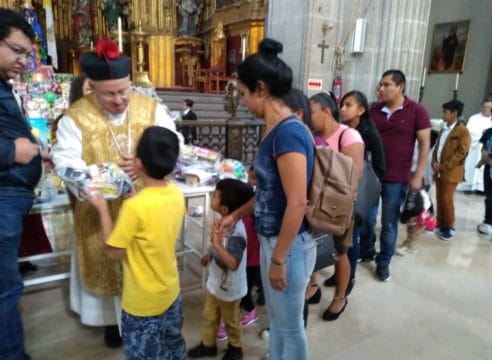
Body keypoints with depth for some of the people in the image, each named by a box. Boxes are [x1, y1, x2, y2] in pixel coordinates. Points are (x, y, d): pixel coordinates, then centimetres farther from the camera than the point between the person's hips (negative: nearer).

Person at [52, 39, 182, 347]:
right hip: (102, 212, -1)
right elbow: (65, 162, -15)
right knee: (109, 264, 14)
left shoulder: (151, 108, -6)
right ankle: (114, 319, 37)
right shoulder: (75, 117, -10)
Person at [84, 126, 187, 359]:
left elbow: (113, 252, -19)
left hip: (143, 302, -6)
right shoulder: (177, 194, -10)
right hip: (171, 292, 6)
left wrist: (102, 209, -13)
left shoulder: (134, 206, -30)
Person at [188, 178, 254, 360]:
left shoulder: (236, 233, -36)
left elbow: (233, 264, -40)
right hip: (215, 281, 8)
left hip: (228, 287, -8)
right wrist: (210, 255, 14)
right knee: (209, 315, 25)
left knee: (231, 320, 19)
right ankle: (208, 344, 47)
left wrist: (217, 244, -45)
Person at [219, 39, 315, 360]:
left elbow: (297, 204, -26)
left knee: (290, 326, 14)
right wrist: (237, 215, 21)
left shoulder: (288, 132, -24)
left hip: (290, 247, -9)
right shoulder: (276, 130, 5)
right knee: (276, 318, 27)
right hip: (272, 240, 9)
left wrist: (279, 259, -19)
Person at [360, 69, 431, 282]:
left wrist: (418, 175, -10)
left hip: (397, 178, -3)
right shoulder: (373, 111, 3)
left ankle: (383, 262, 25)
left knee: (389, 223, 8)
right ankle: (366, 251, 35)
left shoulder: (416, 111, -6)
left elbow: (424, 144, -5)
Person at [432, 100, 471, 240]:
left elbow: (461, 153, -14)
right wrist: (434, 163, -1)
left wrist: (444, 166, -16)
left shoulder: (463, 131, -8)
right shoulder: (444, 130, 15)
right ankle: (440, 224, 19)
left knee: (446, 200, -6)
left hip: (451, 172, -7)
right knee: (439, 199, 9)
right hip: (439, 171, 7)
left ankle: (448, 227, 7)